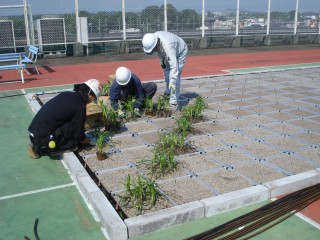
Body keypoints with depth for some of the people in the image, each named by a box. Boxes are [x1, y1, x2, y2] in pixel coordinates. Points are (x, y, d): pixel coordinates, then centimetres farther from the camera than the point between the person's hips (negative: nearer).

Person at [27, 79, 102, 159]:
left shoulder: (66, 94, 9)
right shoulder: (79, 107, -15)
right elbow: (79, 136, -6)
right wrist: (88, 141, 18)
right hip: (43, 139, -8)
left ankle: (36, 147, 12)